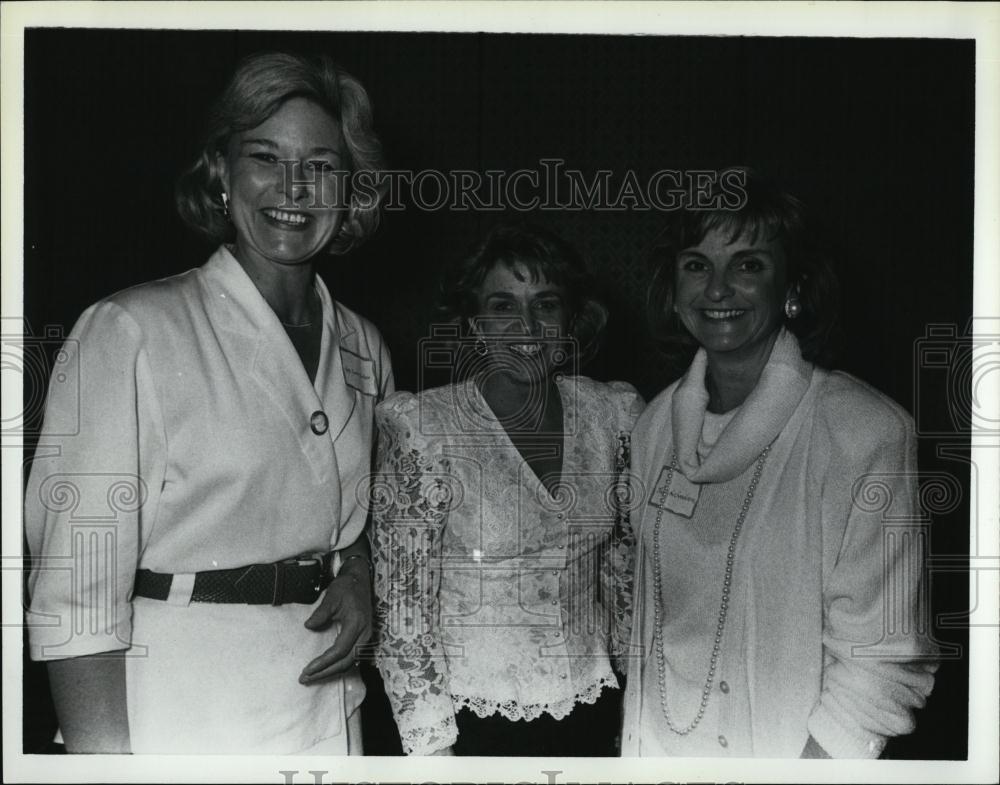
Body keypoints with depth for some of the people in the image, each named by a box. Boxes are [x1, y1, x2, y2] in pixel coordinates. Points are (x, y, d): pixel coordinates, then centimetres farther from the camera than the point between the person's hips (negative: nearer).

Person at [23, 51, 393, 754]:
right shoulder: (130, 332, -11)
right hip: (178, 715, -4)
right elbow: (78, 584, -14)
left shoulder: (362, 346, 5)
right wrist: (104, 757, -20)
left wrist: (359, 574, -1)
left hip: (328, 705, 5)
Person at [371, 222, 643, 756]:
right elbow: (400, 601, -12)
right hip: (474, 719, -4)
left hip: (594, 710, 4)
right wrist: (432, 747, -12)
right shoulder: (420, 427, -15)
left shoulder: (614, 413, -3)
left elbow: (625, 565, 8)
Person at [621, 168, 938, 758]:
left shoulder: (868, 431, -19)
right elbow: (645, 595, 6)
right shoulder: (659, 420, -2)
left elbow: (881, 660, -17)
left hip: (781, 753, -4)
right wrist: (634, 736, 4)